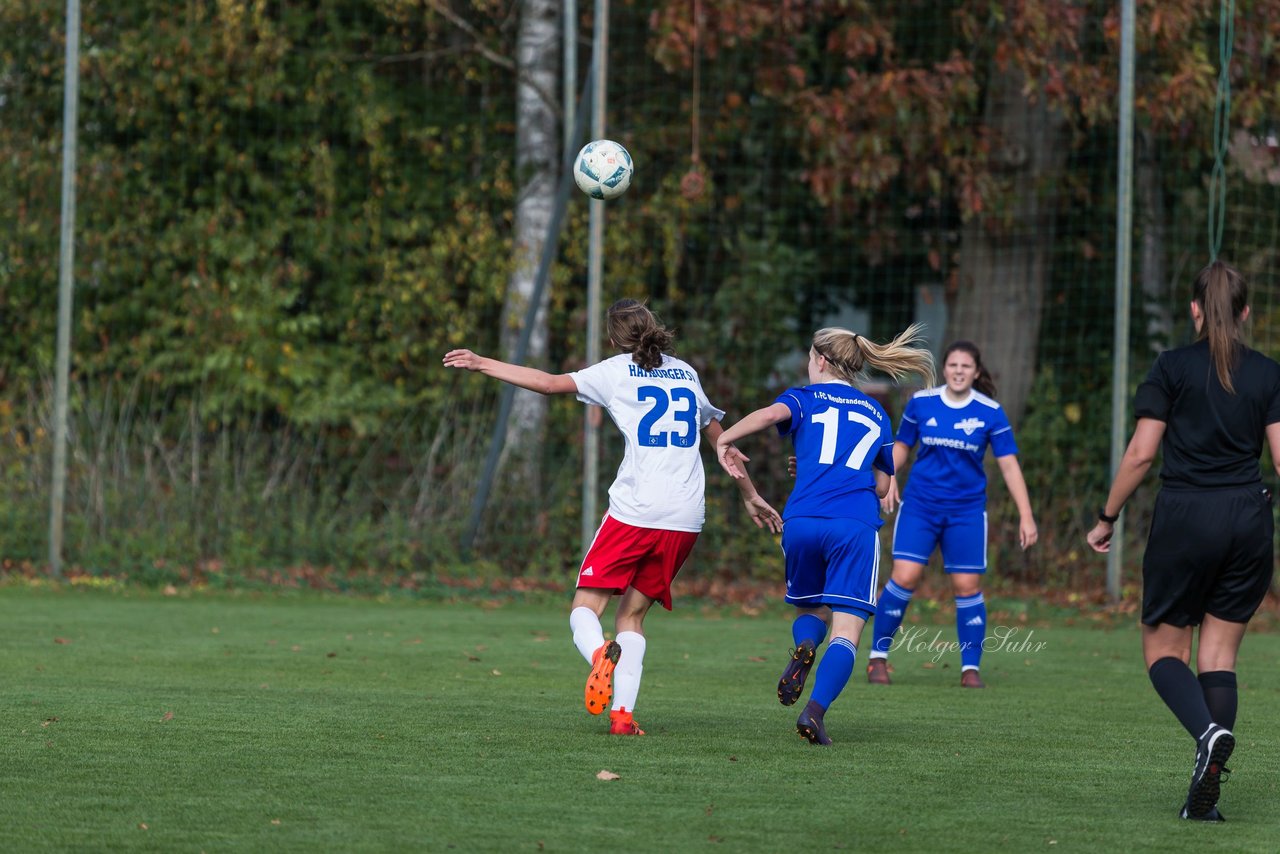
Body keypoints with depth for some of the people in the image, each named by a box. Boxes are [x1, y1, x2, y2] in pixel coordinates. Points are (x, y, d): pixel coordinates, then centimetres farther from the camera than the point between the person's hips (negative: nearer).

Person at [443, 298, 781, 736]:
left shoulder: (618, 371, 6)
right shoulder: (686, 373, 20)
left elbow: (552, 383, -3)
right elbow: (721, 439, 28)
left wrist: (482, 364, 4)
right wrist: (751, 497, 38)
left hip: (634, 513, -4)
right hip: (685, 519, 4)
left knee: (585, 607, 3)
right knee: (631, 615, 13)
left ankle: (601, 654, -31)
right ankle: (623, 713, -5)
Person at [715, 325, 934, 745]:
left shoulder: (805, 398, 14)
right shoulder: (876, 414, 24)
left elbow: (772, 414, -10)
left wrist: (725, 439, -1)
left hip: (802, 521, 0)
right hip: (856, 525, 0)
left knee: (809, 610, 22)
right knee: (846, 630, -4)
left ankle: (804, 647, -12)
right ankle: (815, 709, -25)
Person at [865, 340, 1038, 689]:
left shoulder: (990, 412, -3)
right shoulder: (921, 402, 0)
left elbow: (1009, 464, -2)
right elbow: (902, 445, 15)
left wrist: (1026, 515, -7)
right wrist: (889, 478, -3)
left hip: (967, 510, 0)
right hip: (920, 504, 0)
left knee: (967, 586, -1)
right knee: (904, 578, -12)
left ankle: (970, 668, 11)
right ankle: (878, 656, 2)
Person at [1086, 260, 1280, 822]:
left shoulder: (1173, 368, -2)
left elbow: (1141, 453, -6)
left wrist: (1107, 518, 4)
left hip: (1185, 518, -3)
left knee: (1163, 648, 9)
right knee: (1219, 652, 9)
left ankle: (1208, 731, -22)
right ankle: (1205, 794, -2)